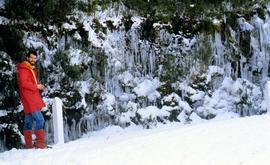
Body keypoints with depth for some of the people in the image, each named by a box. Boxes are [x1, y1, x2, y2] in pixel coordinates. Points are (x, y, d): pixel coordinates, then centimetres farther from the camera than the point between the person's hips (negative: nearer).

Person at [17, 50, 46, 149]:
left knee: (29, 122, 11)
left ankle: (29, 144, 14)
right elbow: (23, 83, -18)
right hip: (29, 99, -10)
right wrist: (36, 86, -15)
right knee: (40, 119, -17)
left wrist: (40, 87, 7)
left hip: (34, 98, 10)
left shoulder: (32, 69, 21)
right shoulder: (23, 69, -7)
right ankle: (40, 143, -17)